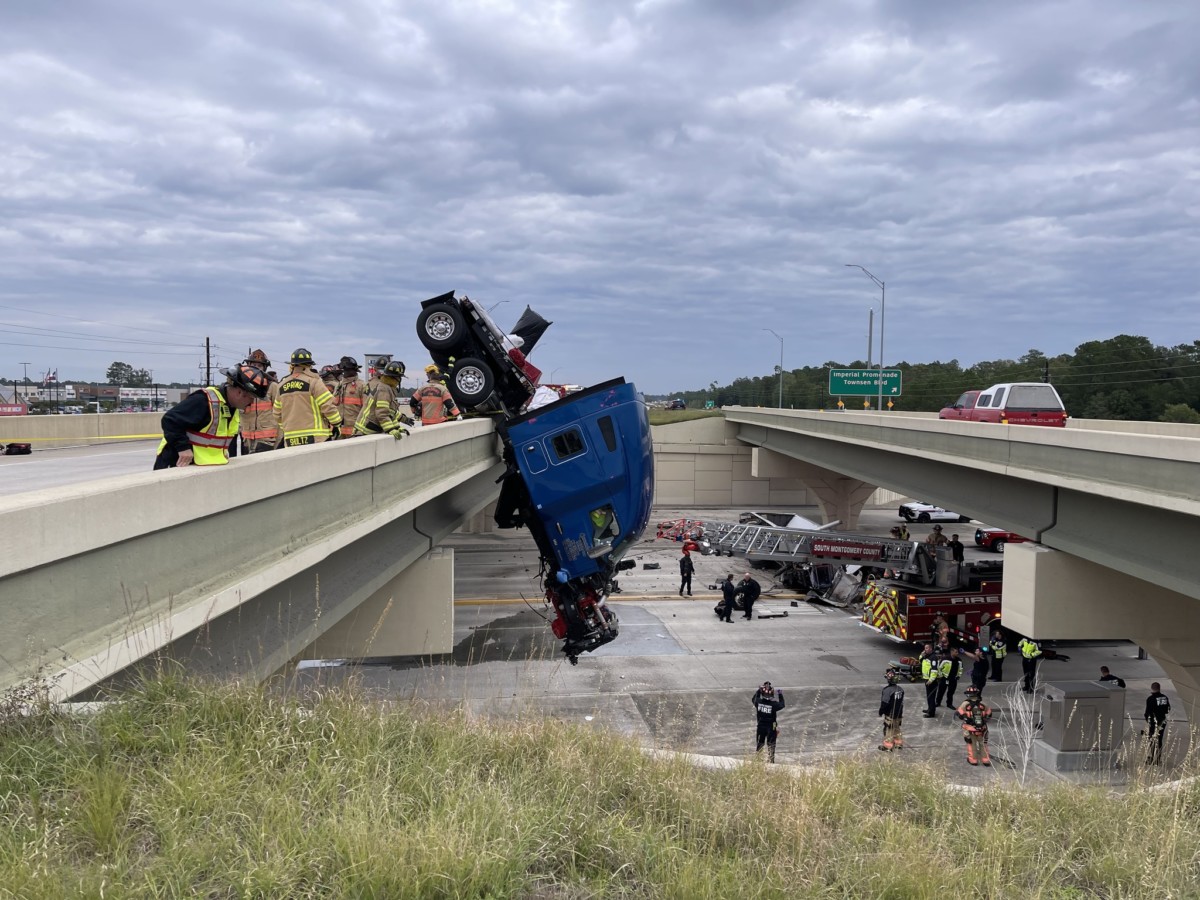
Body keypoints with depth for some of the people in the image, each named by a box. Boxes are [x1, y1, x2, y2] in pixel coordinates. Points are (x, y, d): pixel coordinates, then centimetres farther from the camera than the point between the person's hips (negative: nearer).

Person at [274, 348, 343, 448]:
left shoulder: (282, 385, 12)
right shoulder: (313, 381, -7)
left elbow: (277, 414, 19)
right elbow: (328, 405, -11)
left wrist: (284, 429, 30)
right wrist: (337, 424, 1)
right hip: (314, 438, -5)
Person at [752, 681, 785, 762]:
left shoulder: (758, 702, -12)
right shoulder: (773, 704, -20)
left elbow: (754, 699, 12)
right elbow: (781, 705, -1)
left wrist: (758, 691, 21)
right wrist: (780, 695, 11)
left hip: (760, 726, 3)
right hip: (771, 727, -3)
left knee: (759, 743, 15)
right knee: (771, 745, 9)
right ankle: (770, 761, 11)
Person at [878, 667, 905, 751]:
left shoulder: (887, 690, -26)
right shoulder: (900, 689, -2)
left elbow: (884, 703, -23)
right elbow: (902, 702, 8)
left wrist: (881, 711, -7)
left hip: (889, 715, -7)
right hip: (898, 714, 7)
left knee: (888, 730, 6)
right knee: (897, 729, 22)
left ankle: (888, 745, 14)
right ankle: (898, 743, 32)